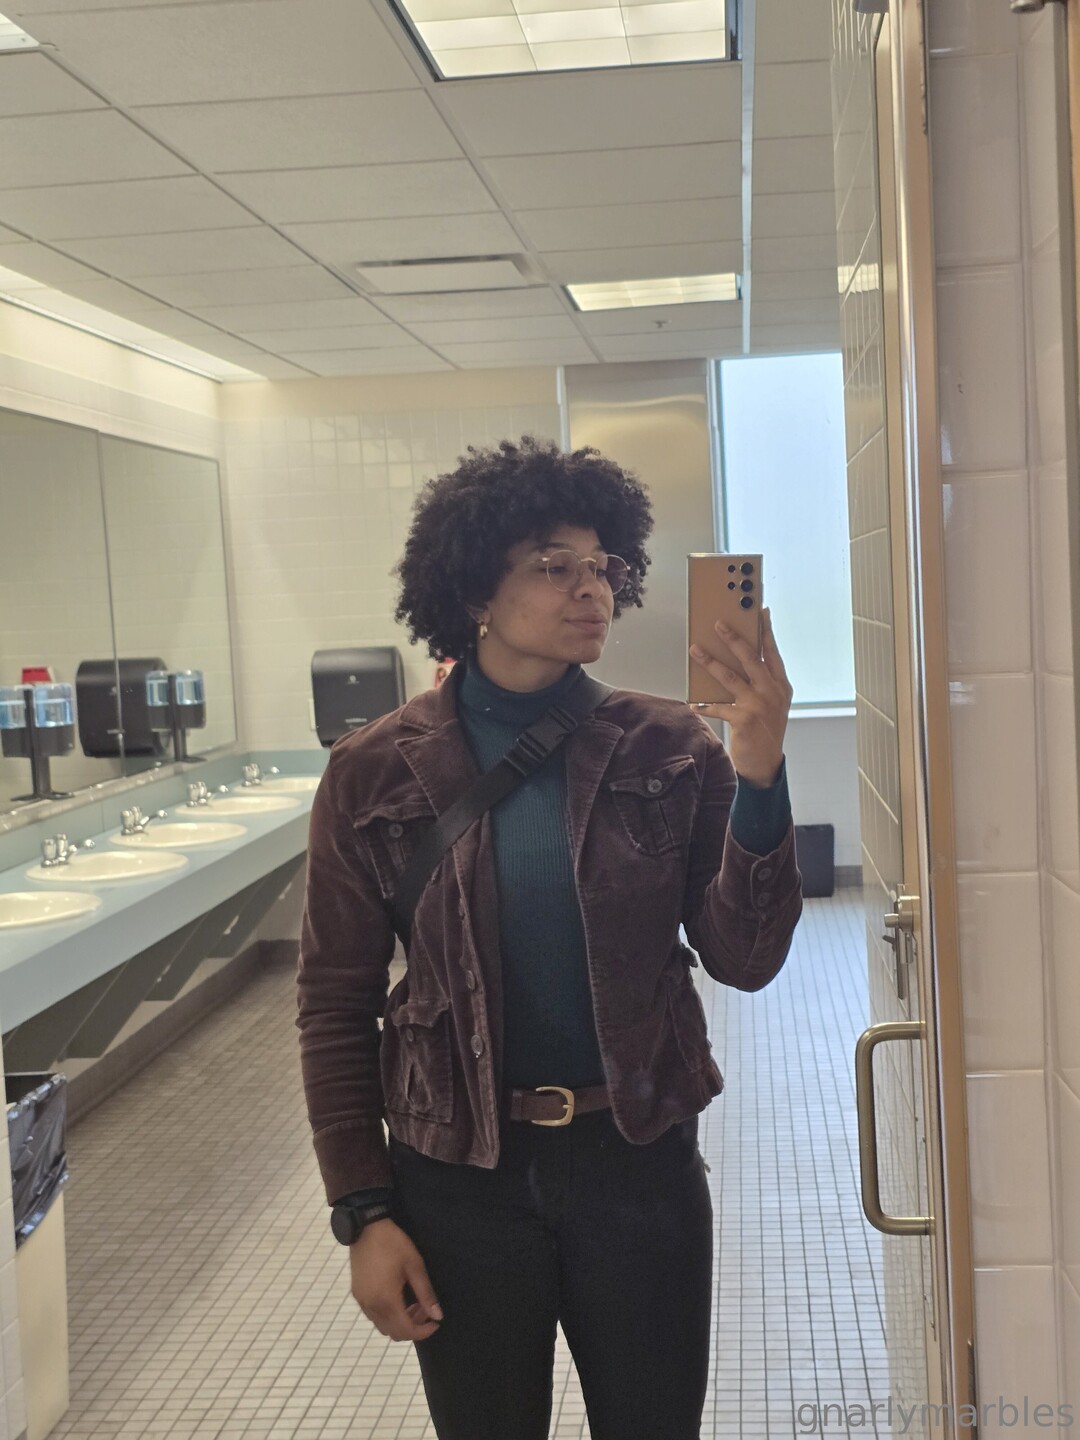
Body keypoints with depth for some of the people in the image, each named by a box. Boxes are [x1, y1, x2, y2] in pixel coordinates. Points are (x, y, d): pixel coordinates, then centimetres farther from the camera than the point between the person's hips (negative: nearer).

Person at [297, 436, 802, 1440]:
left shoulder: (669, 748, -6)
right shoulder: (375, 773, -7)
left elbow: (744, 960, -9)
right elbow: (334, 1006, -2)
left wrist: (756, 772, -21)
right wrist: (363, 1213, -4)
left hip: (639, 1162, 1)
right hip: (460, 1177, -1)